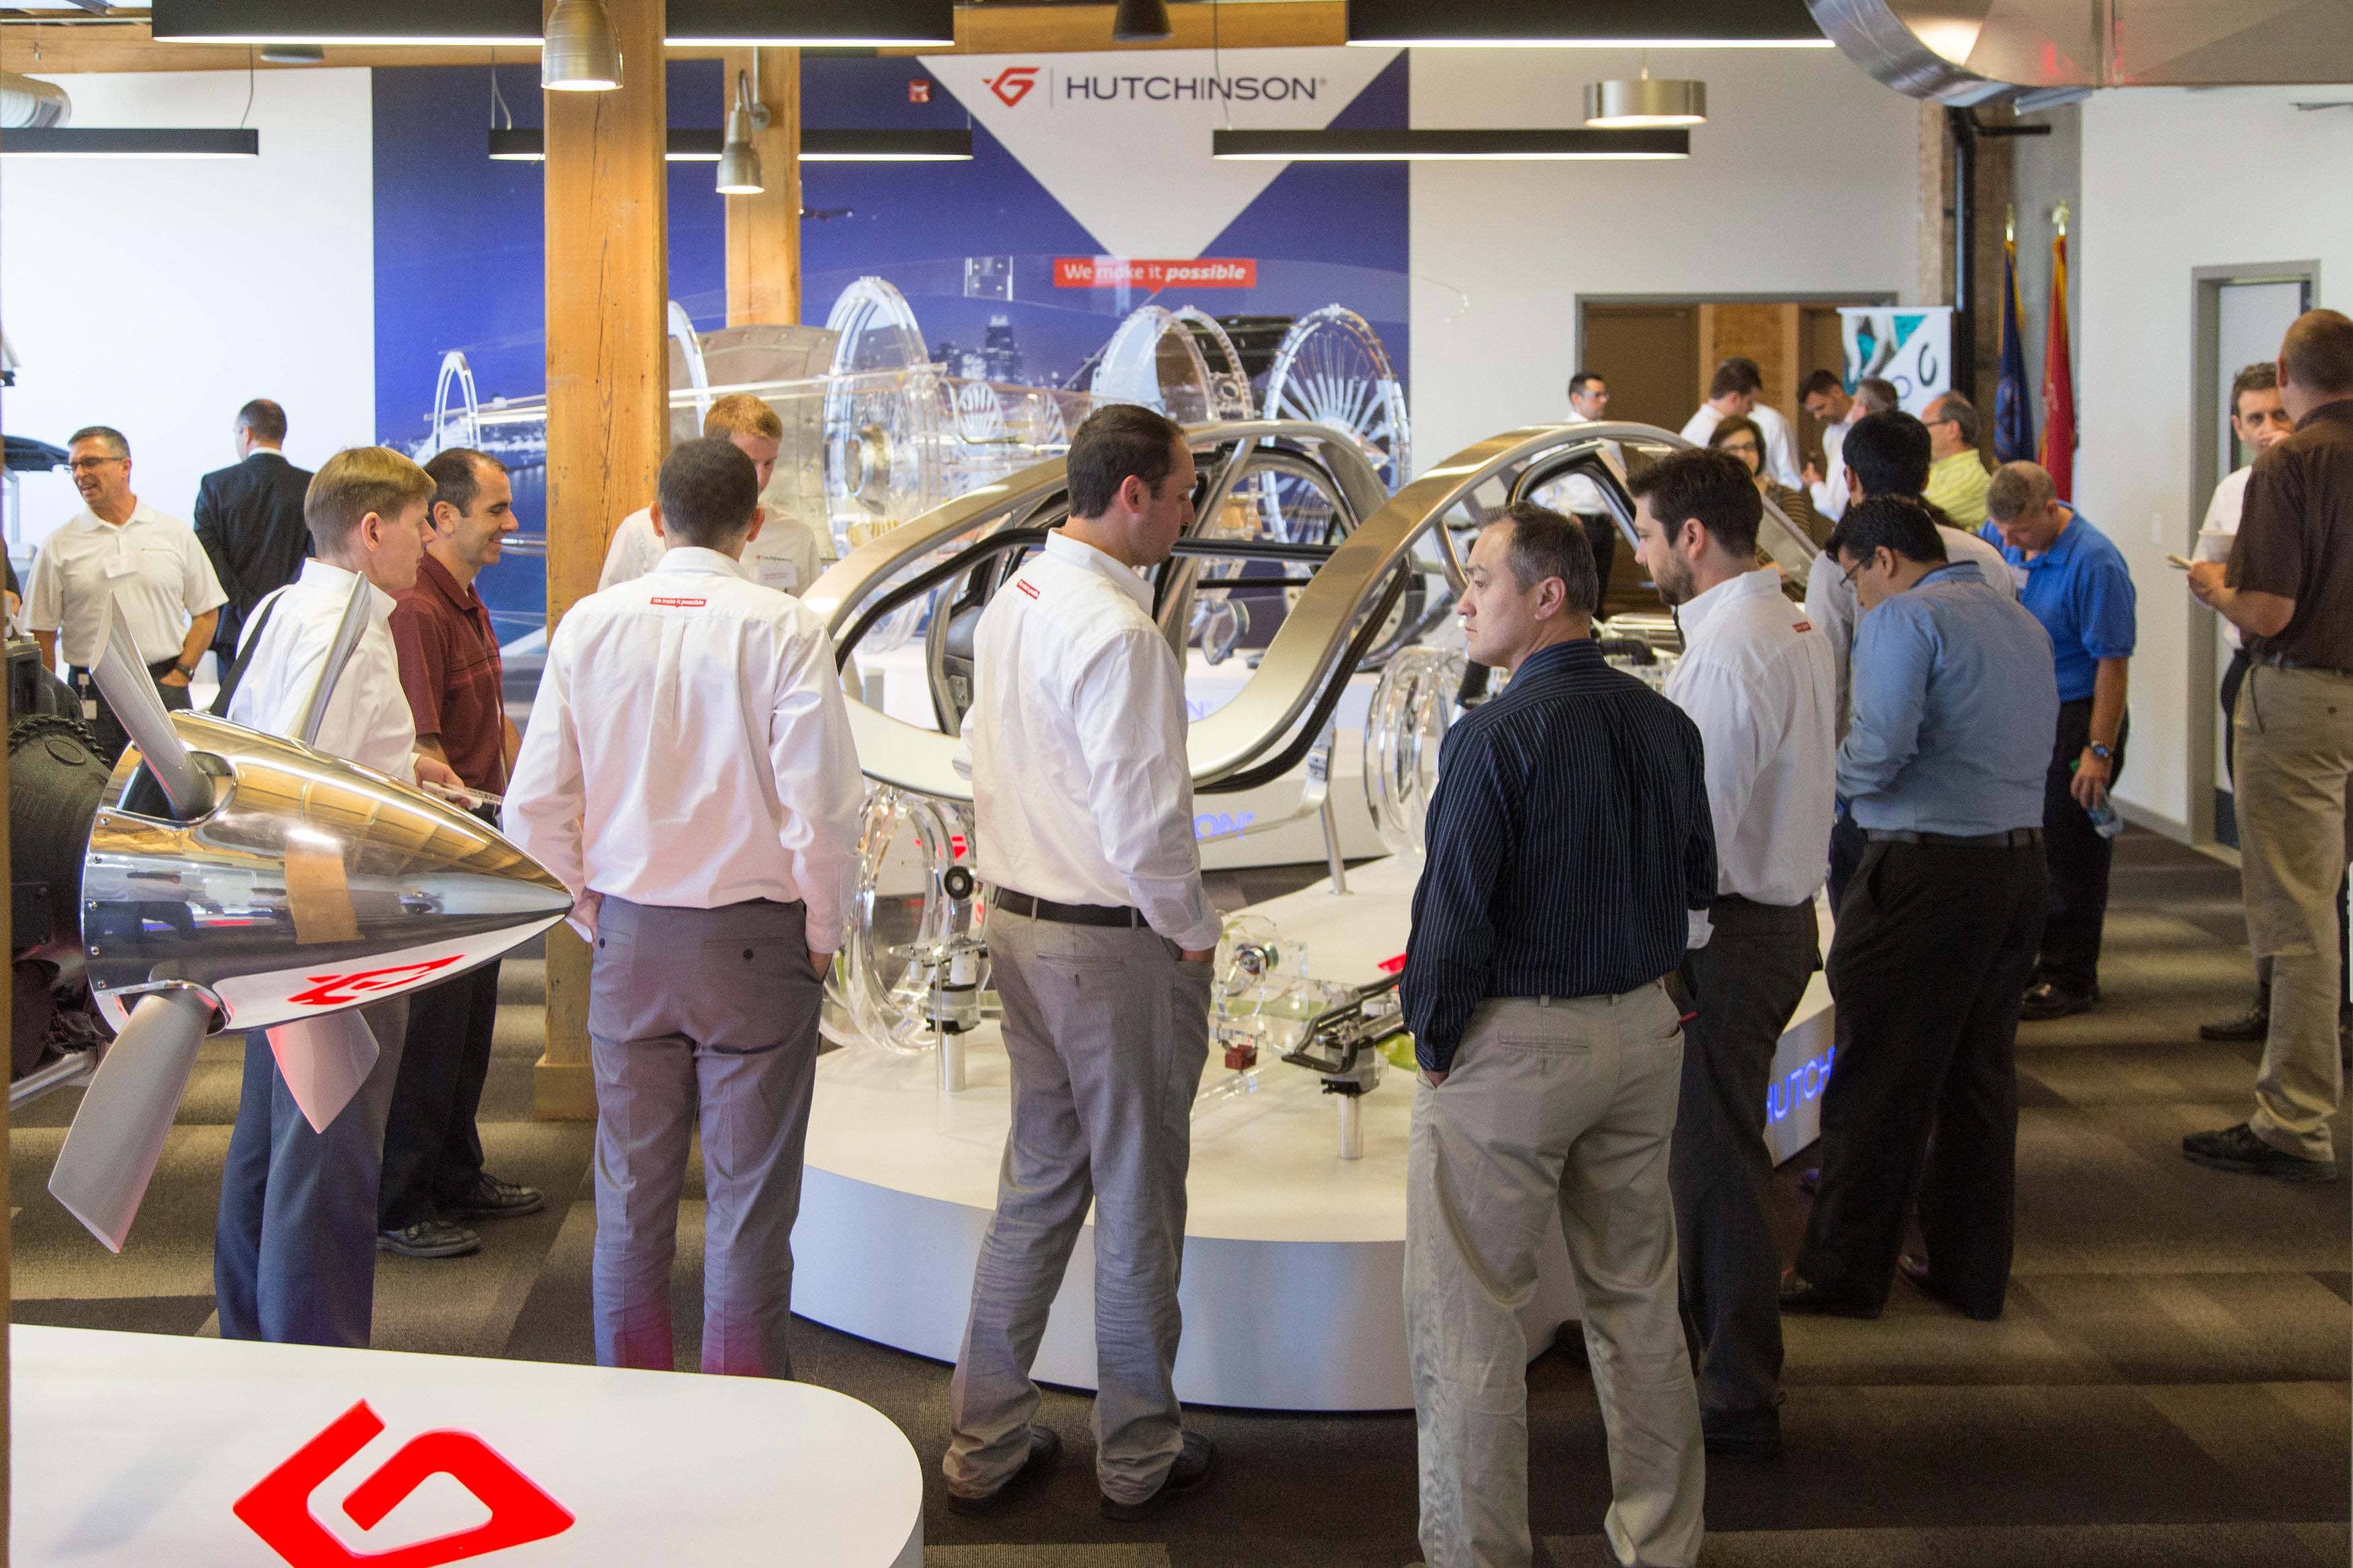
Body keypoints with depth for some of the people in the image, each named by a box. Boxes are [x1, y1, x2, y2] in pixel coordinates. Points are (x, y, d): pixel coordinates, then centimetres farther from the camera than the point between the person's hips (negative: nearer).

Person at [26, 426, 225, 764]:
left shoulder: (175, 534, 7)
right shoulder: (60, 546, 5)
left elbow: (206, 612, 9)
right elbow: (42, 633, 5)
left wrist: (181, 673, -2)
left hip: (164, 688, 0)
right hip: (90, 696, 0)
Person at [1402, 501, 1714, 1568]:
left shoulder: (1495, 736, -18)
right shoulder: (1664, 723, 3)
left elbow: (1453, 913, -18)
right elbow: (1696, 888, 11)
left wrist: (1433, 1040, -5)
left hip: (1514, 1042, -7)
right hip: (1645, 1033, 7)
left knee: (1466, 1310, 5)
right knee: (1638, 1297, 17)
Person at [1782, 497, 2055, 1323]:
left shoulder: (1903, 620, -10)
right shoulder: (2022, 623, 16)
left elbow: (1877, 753, -20)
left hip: (1929, 870, -8)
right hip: (2023, 858, 8)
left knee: (1878, 1082, 1)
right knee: (1979, 1074, 15)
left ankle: (1844, 1270, 9)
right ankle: (1970, 1268, 22)